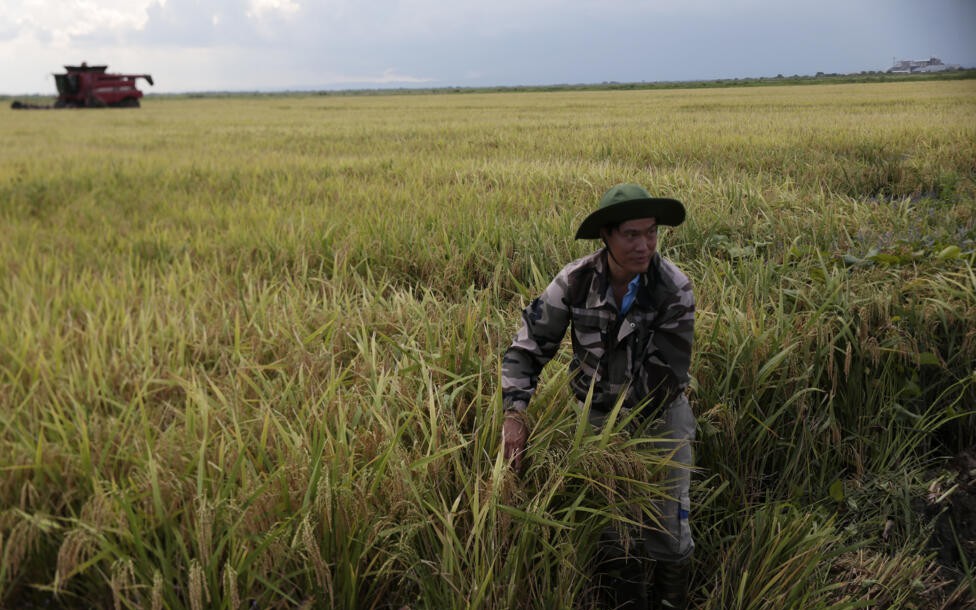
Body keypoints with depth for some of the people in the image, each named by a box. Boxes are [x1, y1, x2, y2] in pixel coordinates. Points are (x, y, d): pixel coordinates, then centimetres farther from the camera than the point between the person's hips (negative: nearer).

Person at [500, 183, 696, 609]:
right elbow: (528, 348, -14)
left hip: (662, 414, -1)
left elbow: (665, 374, -18)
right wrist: (515, 414, -27)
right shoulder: (575, 282, -18)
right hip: (598, 414, 1)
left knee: (669, 522, 5)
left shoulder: (674, 289, -21)